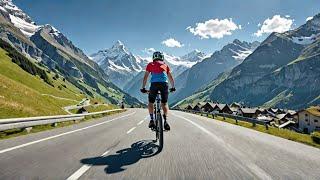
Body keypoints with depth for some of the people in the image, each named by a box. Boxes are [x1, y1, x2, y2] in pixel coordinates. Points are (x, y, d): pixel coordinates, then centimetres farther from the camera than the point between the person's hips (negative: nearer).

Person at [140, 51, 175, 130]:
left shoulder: (150, 64, 21)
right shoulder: (165, 65, 25)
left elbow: (145, 77, 16)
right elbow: (171, 78, 23)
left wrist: (143, 88, 23)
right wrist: (173, 87, 34)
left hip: (154, 84, -1)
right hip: (164, 84, 1)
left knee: (150, 102, 17)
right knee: (164, 103, 14)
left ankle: (152, 119, 4)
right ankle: (165, 121, -1)